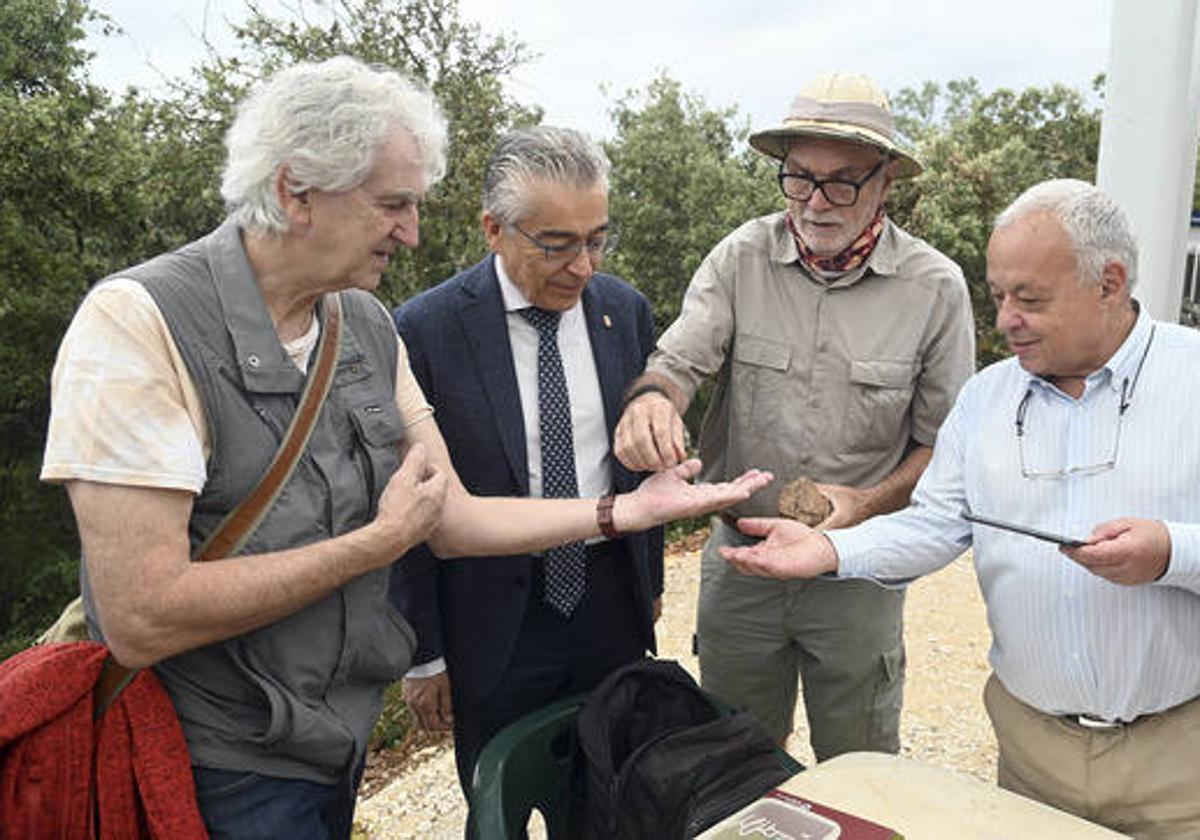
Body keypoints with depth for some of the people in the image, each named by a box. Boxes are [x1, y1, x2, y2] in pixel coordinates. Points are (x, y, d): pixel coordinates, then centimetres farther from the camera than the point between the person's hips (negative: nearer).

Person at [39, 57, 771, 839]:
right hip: (223, 773, -6)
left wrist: (628, 509, -4)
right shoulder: (139, 322, -21)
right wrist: (382, 540, -20)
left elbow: (453, 518, 3)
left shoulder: (368, 326, 0)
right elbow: (142, 618, -26)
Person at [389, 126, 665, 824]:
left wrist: (651, 578, 14)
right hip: (492, 622, -3)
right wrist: (424, 654, -6)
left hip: (611, 603, 4)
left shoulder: (627, 311, -2)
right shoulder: (425, 329, -16)